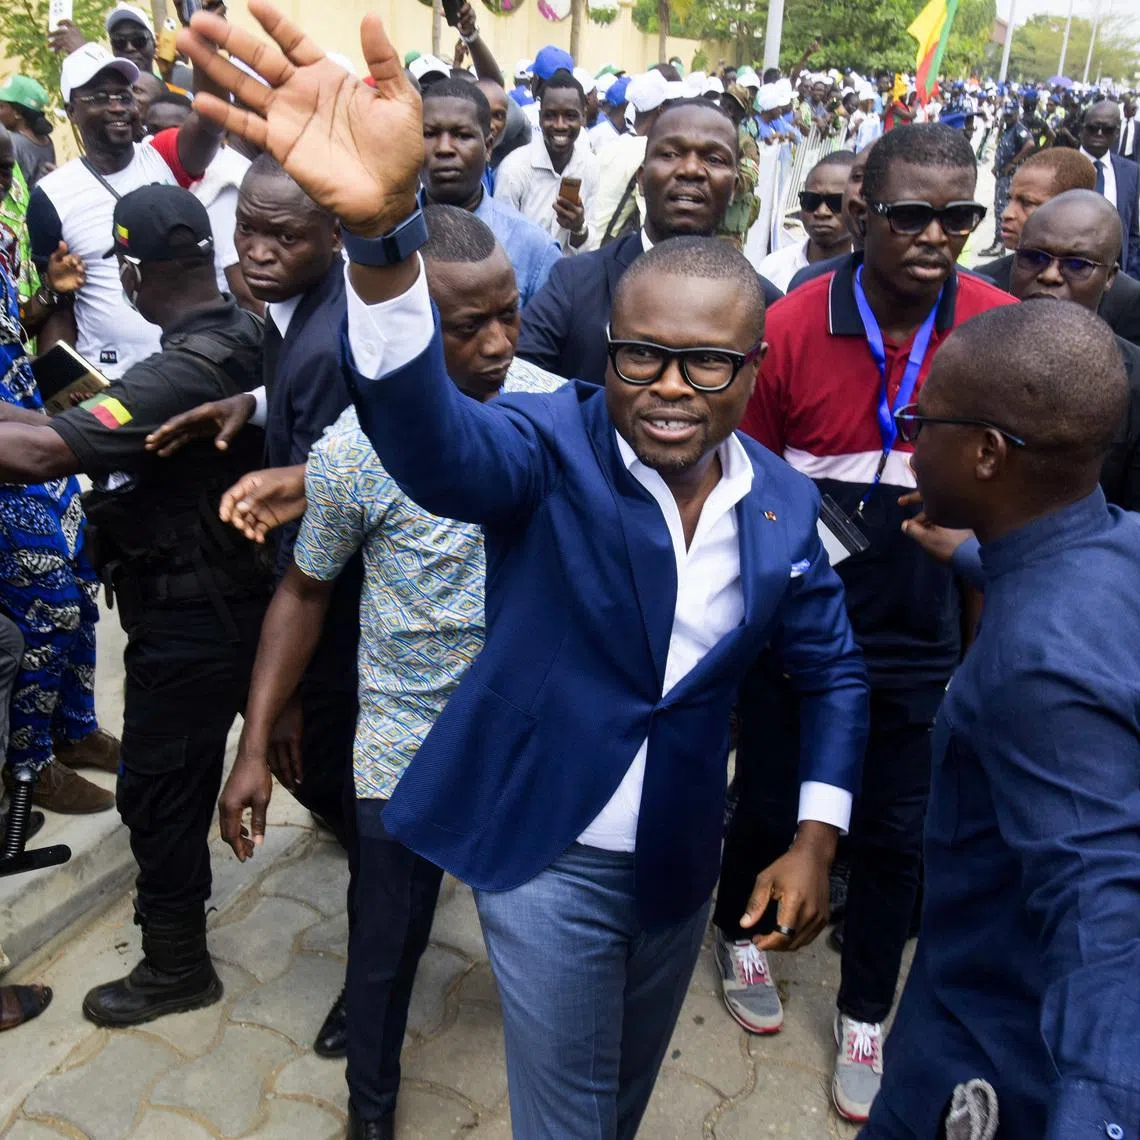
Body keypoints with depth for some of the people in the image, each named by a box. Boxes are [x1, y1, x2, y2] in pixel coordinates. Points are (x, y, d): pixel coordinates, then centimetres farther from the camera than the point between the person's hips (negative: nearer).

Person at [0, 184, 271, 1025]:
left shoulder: (187, 371, -30)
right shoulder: (246, 333, -3)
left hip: (189, 615, -8)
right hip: (241, 585, 8)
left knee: (158, 789, 7)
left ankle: (175, 966, 26)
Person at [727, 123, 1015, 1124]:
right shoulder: (793, 327, -13)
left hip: (920, 640, 1)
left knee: (896, 835, 14)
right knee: (770, 806, 17)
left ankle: (865, 1013, 39)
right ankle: (738, 934, 49)